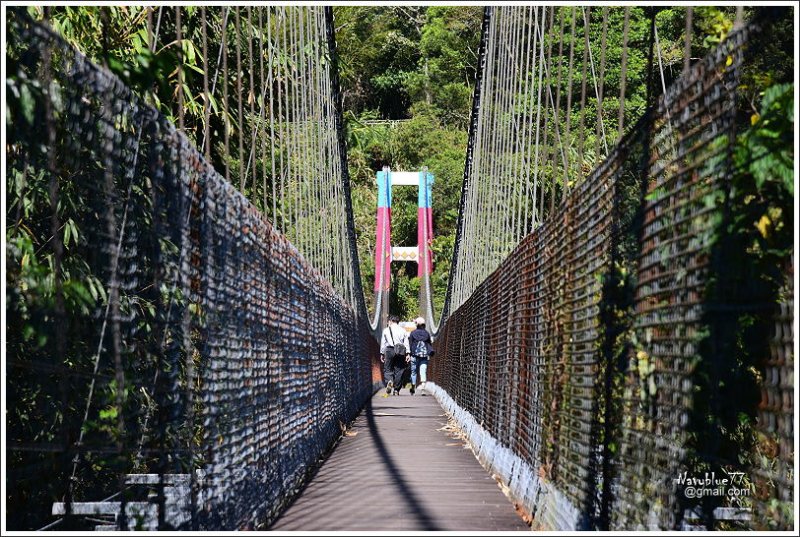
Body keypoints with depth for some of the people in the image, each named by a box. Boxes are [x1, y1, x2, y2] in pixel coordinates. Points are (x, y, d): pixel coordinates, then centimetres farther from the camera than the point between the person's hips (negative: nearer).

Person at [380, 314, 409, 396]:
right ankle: (396, 390, 6)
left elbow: (383, 343, 8)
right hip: (400, 351, 1)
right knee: (399, 370, 5)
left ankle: (389, 381, -25)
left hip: (389, 350, -1)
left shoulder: (386, 330, 8)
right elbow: (406, 343, 4)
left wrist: (382, 354, 12)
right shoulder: (403, 330, 11)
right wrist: (407, 353, 1)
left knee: (387, 369, 5)